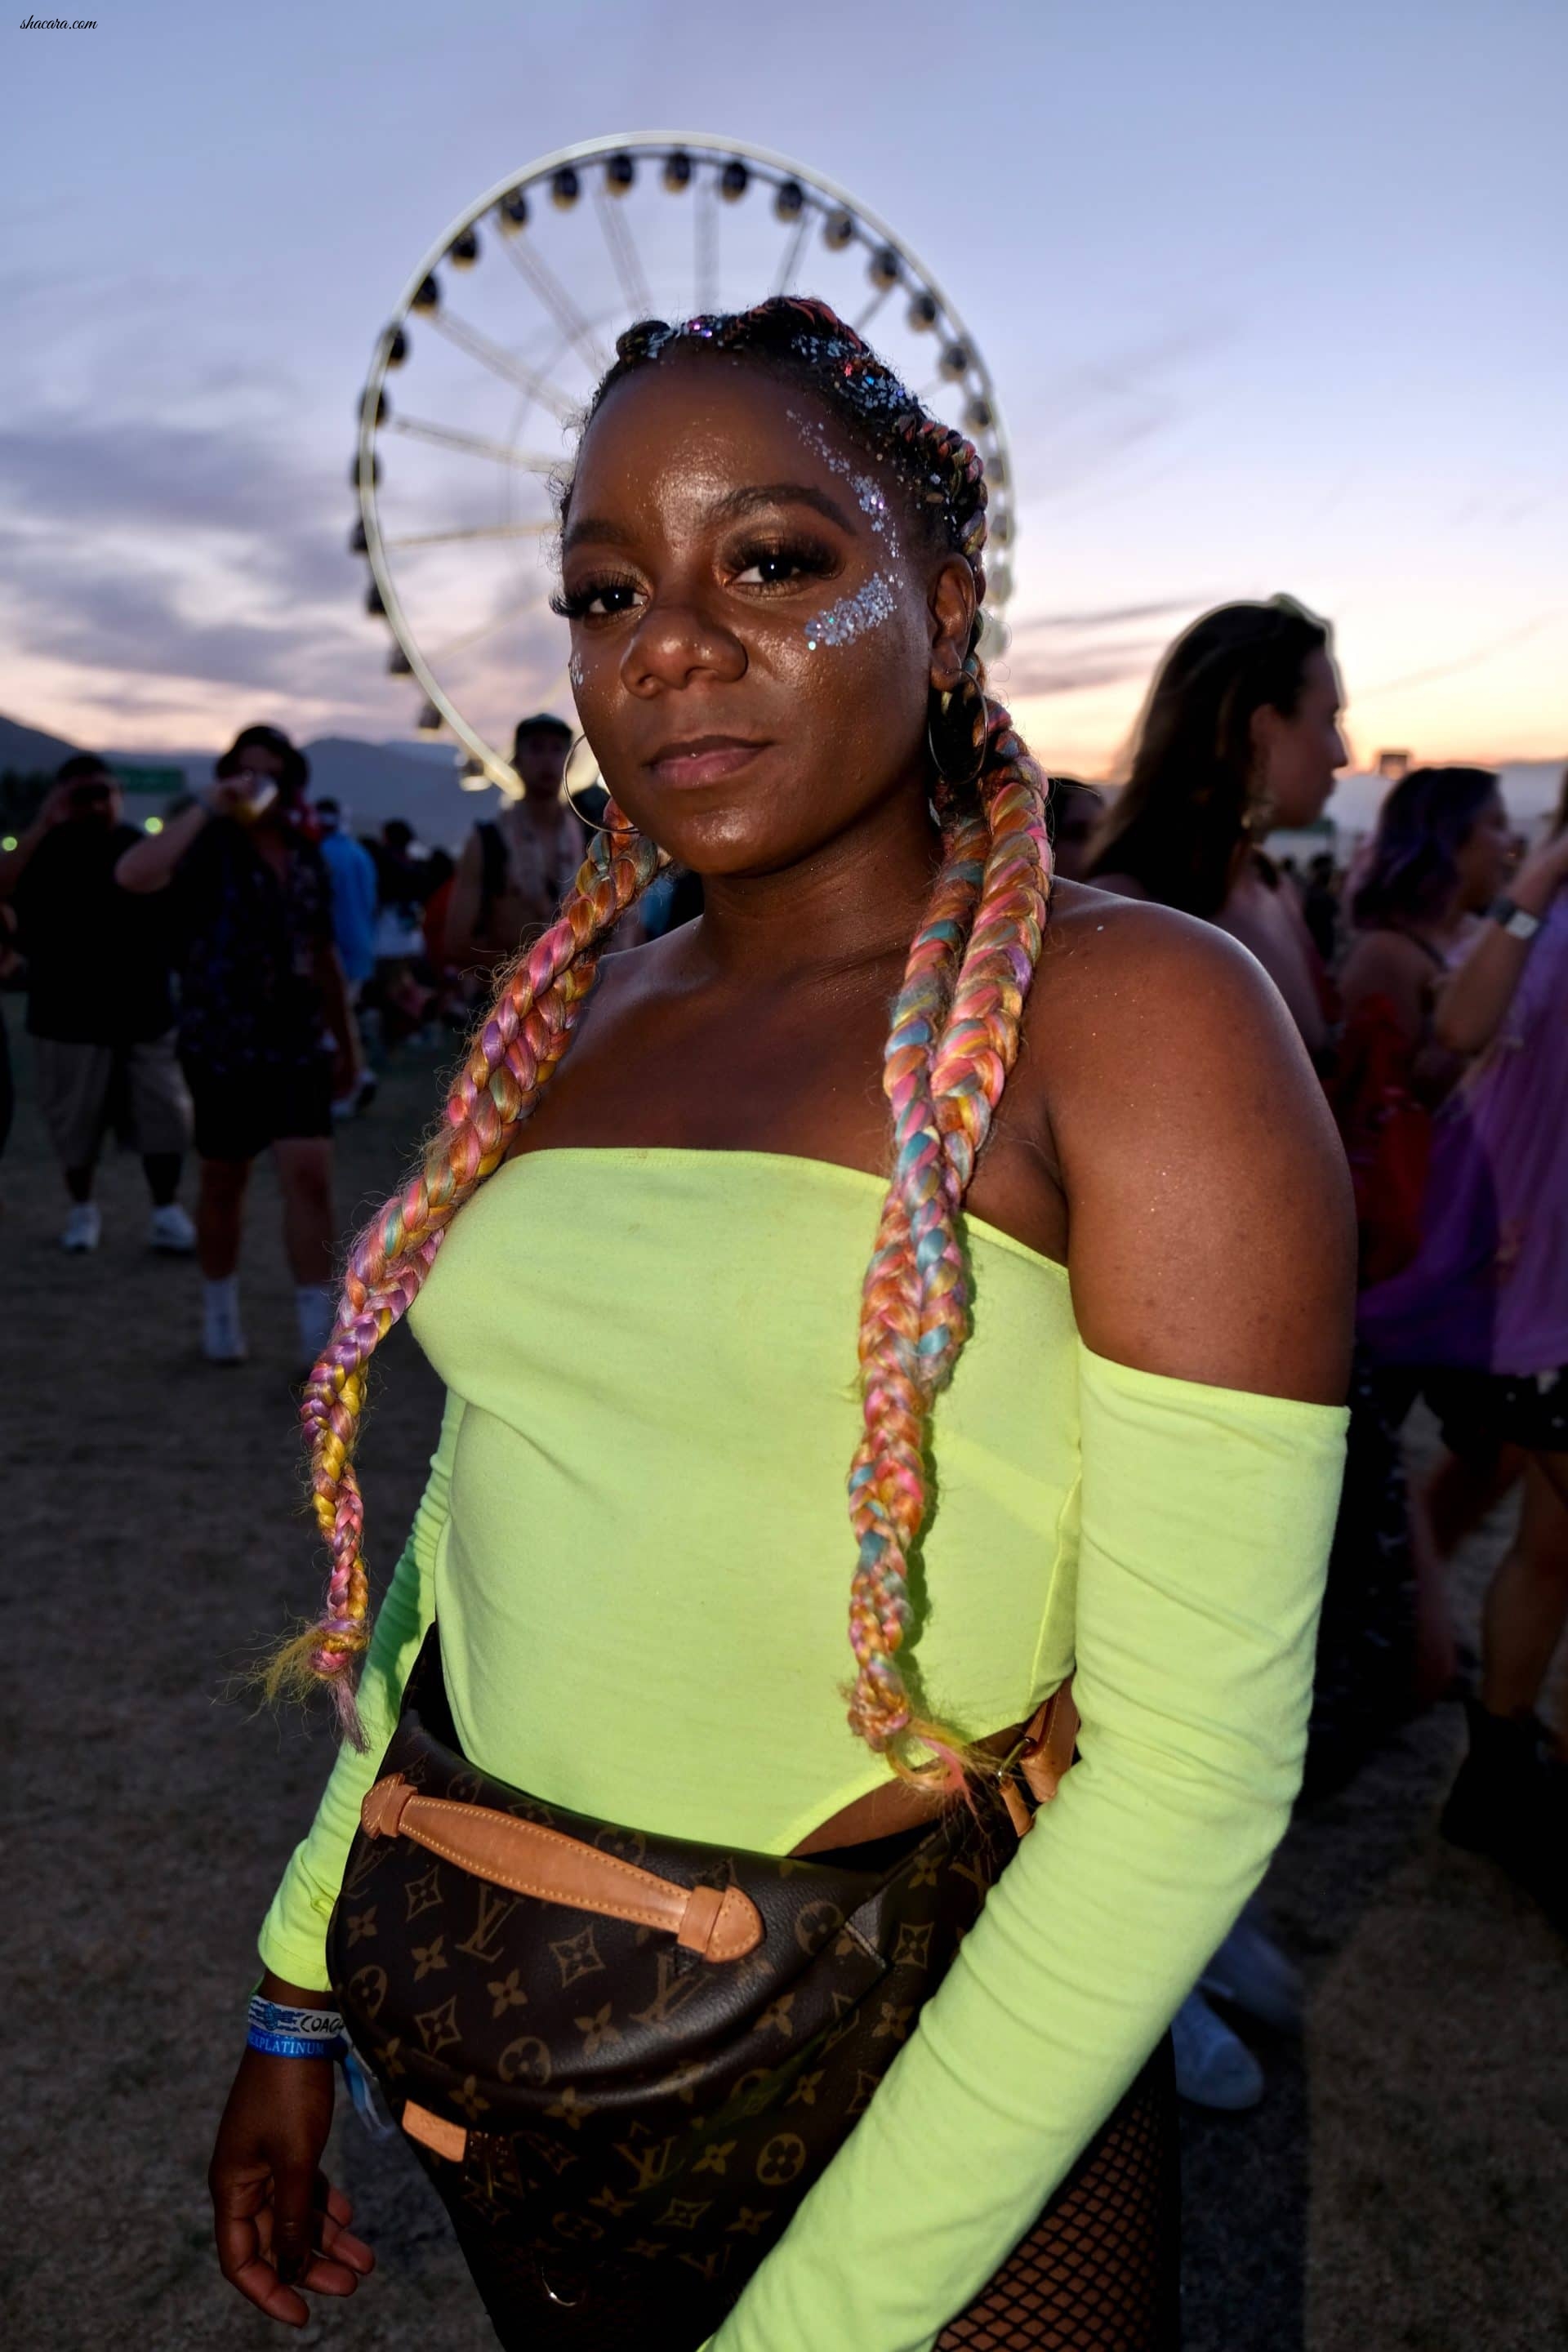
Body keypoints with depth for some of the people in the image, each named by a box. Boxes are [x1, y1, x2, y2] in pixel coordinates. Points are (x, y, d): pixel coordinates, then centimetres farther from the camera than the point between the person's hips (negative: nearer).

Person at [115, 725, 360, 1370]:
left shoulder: (307, 857, 9)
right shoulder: (207, 847, -7)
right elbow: (133, 875, -29)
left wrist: (347, 1040, 18)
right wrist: (206, 808, -27)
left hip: (299, 1044, 3)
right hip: (222, 1047, -3)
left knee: (309, 1175, -9)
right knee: (224, 1184, 11)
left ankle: (319, 1334, -5)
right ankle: (220, 1310, 32)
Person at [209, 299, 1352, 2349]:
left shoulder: (1138, 1014, -16)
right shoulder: (566, 1022, 2)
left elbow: (1202, 1761, -19)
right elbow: (482, 1533, 9)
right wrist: (303, 1988, 11)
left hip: (880, 2070, -5)